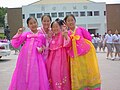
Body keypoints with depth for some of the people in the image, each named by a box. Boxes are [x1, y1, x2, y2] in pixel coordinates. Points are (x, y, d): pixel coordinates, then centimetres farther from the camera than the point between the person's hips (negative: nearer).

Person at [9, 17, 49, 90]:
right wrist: (18, 34, -8)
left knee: (36, 78, -3)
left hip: (36, 59, -1)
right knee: (23, 77, 3)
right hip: (24, 58, 1)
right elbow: (15, 44, 3)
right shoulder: (26, 34, 9)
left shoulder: (42, 35, 9)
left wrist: (42, 49, -1)